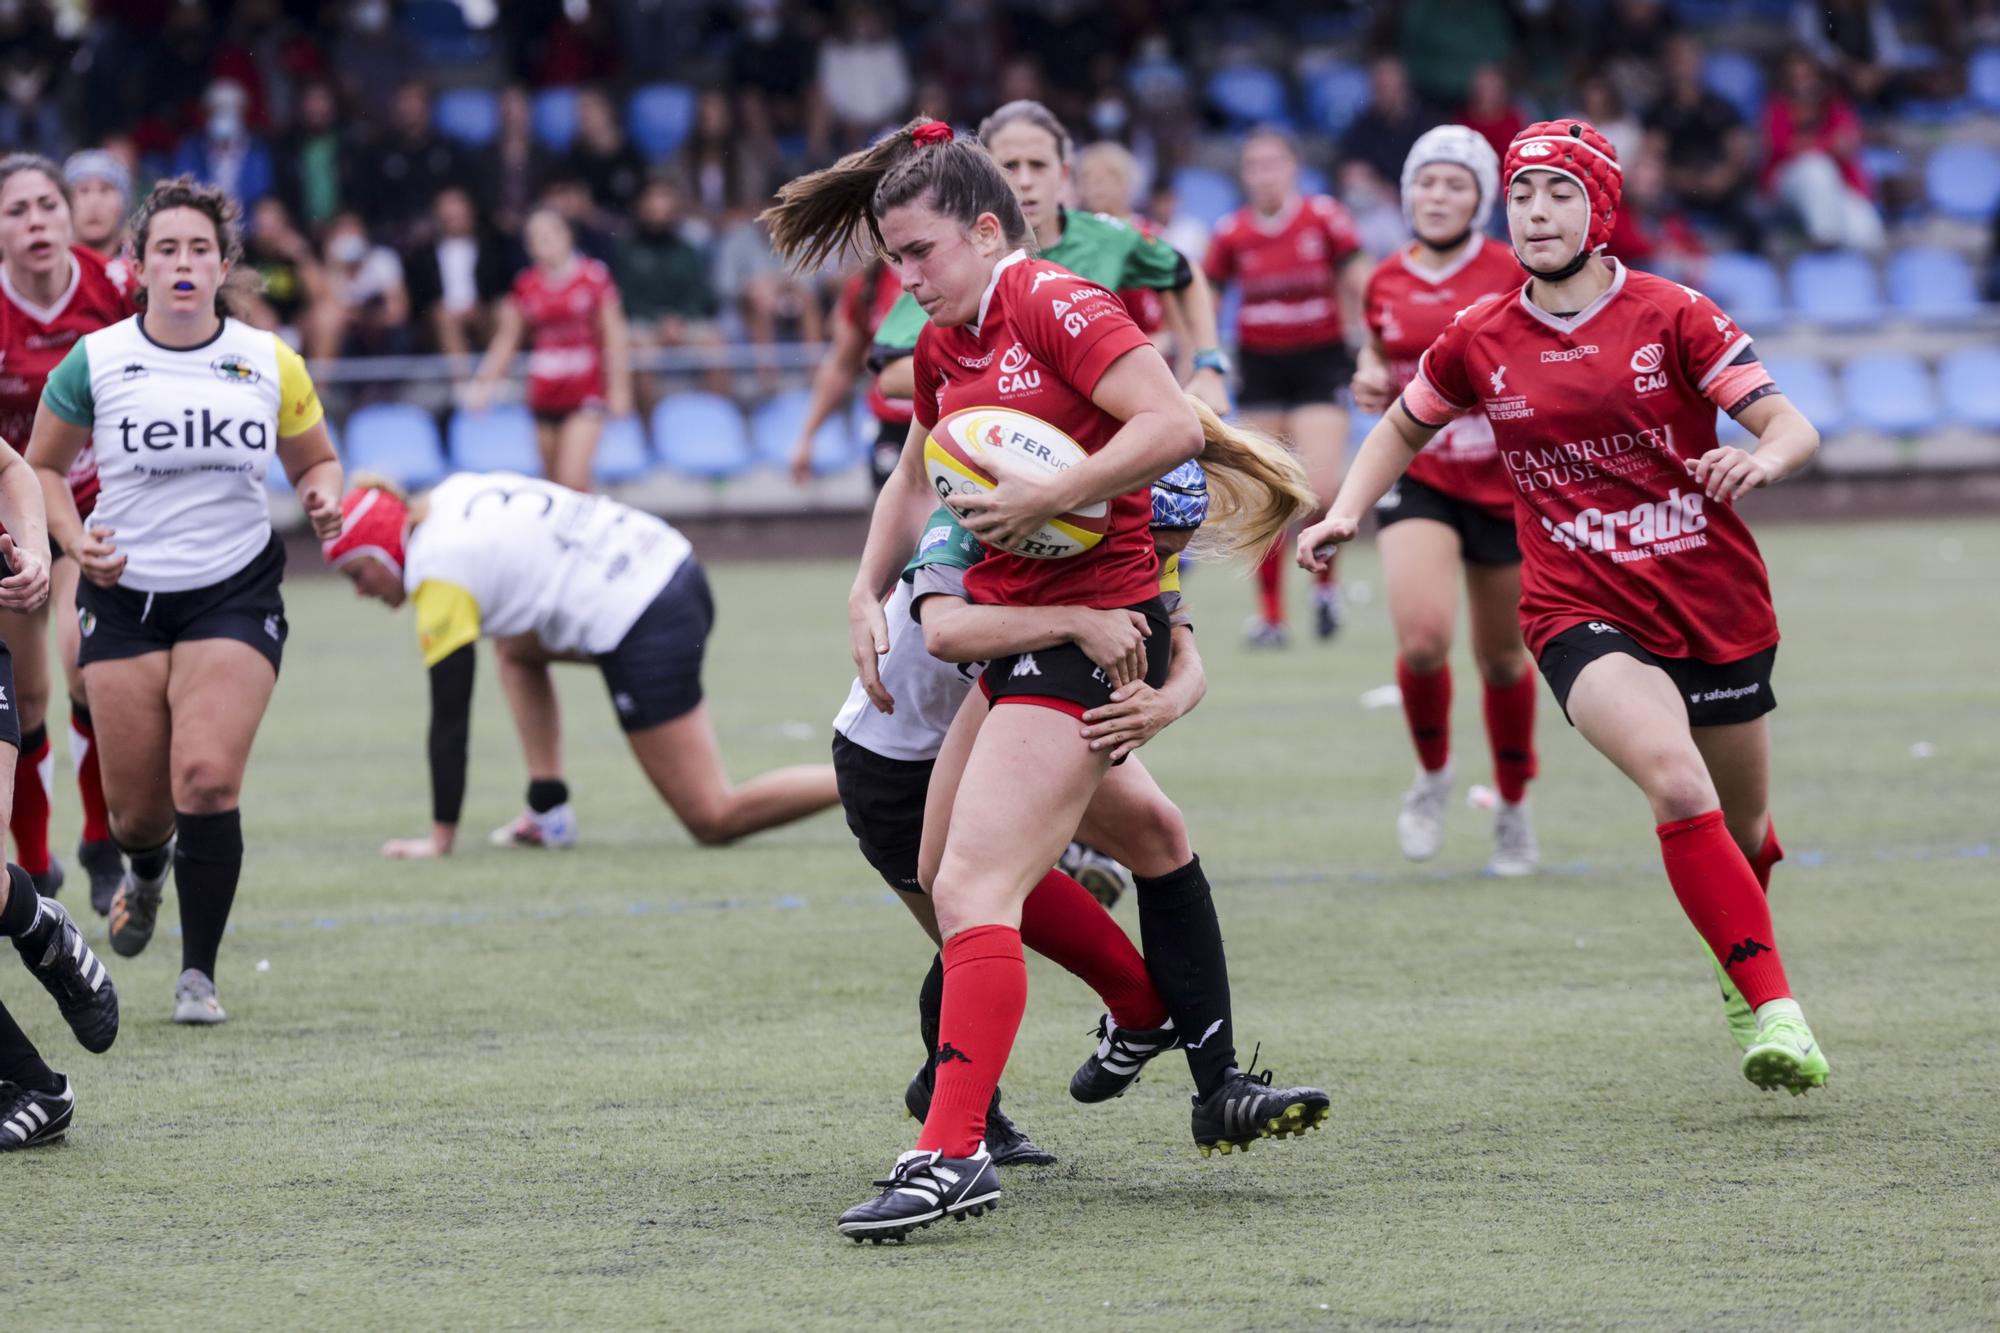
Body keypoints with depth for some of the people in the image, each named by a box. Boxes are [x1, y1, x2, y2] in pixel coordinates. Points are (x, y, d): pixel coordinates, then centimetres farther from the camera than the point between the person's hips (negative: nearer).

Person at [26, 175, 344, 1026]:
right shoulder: (94, 362, -3)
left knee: (207, 778, -20)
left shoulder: (270, 364, 0)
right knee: (139, 810, 3)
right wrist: (75, 542, -7)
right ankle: (147, 868, 44)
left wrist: (323, 497, -8)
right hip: (125, 596, 1)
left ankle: (198, 975, -7)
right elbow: (43, 466, 10)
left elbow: (314, 460, 15)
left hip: (236, 595, -1)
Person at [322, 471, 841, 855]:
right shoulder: (453, 495, 13)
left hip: (642, 625, -10)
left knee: (715, 819, -4)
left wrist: (440, 838, -2)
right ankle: (549, 813, 19)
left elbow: (449, 720, -8)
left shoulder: (437, 571, -9)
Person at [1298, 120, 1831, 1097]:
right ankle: (1772, 1007, -27)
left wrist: (1762, 459, -30)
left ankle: (1741, 973, 48)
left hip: (1717, 607, 1)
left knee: (1744, 830, 14)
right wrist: (1346, 511, 5)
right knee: (1677, 784, -28)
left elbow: (1791, 425, -8)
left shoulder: (1671, 316, -4)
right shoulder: (1479, 341, 2)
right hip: (1580, 614, -1)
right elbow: (1404, 427, 21)